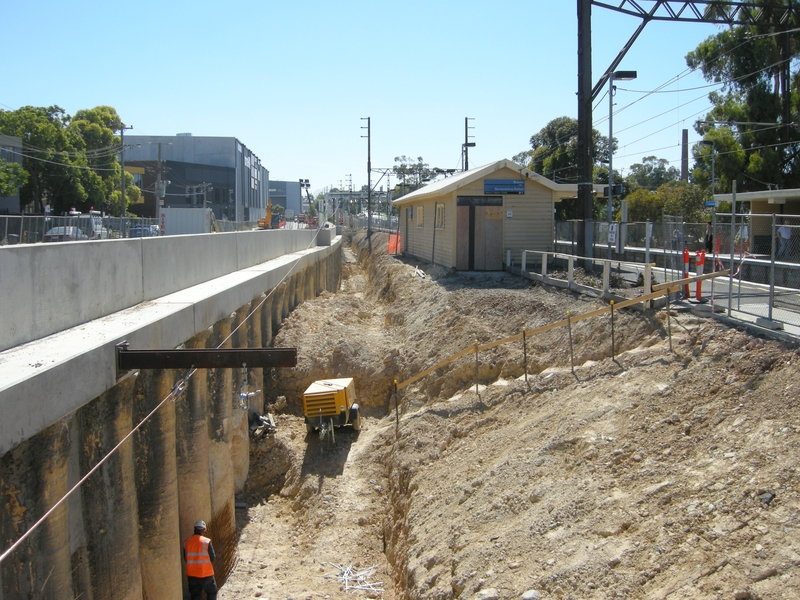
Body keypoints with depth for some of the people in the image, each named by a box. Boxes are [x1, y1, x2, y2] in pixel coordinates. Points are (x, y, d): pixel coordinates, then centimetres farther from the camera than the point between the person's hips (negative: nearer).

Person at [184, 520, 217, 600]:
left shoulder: (186, 543, -2)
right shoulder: (206, 542, -14)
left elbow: (186, 559, 6)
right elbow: (213, 558, -12)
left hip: (192, 574, 4)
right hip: (206, 574, -4)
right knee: (212, 593, 16)